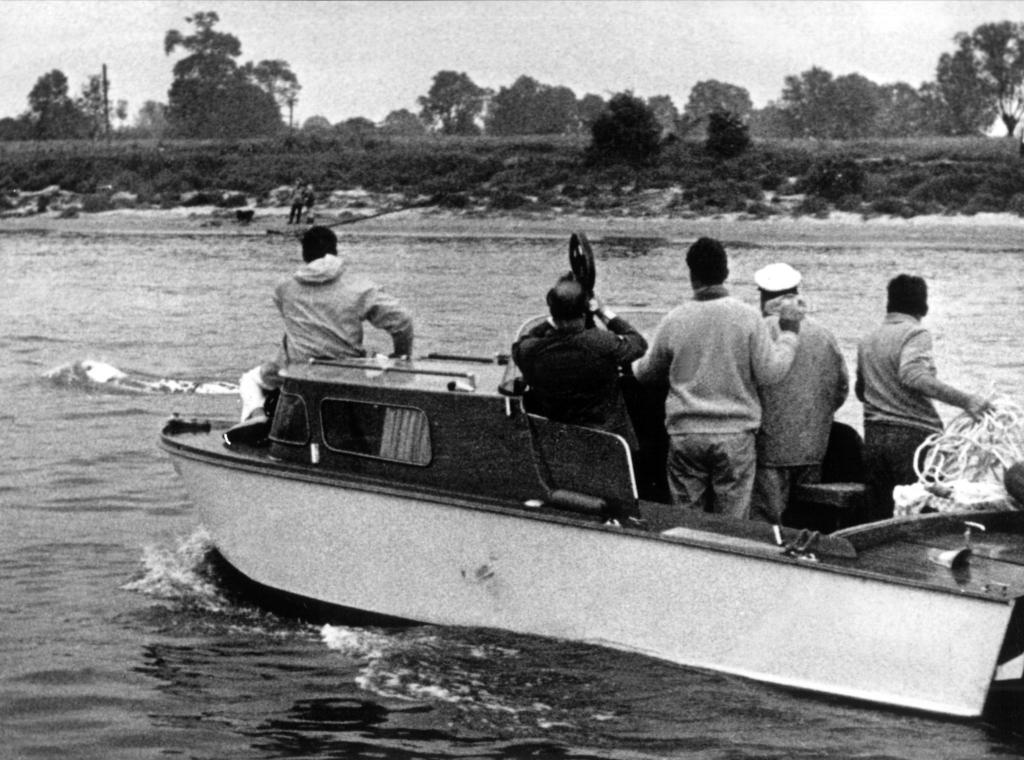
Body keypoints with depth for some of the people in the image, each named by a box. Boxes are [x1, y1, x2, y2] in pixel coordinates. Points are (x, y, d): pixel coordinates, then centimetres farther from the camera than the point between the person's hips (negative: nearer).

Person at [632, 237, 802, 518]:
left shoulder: (674, 320, 0)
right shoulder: (748, 317, -6)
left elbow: (647, 373, 13)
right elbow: (769, 372, -7)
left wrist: (630, 367, 36)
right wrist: (789, 334, 7)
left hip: (684, 434, 1)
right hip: (735, 433, -1)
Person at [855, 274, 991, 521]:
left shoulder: (867, 341, 15)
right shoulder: (916, 333, -8)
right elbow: (913, 375, -25)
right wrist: (964, 400, -27)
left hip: (873, 436, 7)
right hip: (914, 433, -7)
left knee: (877, 515, 7)